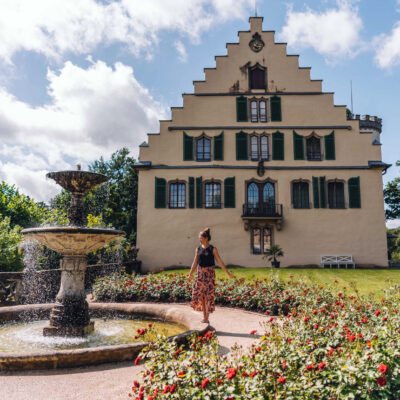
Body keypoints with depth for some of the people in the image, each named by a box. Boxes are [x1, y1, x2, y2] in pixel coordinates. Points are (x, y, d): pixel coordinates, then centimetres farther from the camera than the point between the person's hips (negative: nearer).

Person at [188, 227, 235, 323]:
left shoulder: (213, 249, -5)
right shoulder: (198, 249, 4)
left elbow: (220, 262, -3)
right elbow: (195, 263, 8)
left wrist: (228, 273, -5)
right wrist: (190, 275, 5)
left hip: (209, 273, -3)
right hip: (200, 273, 4)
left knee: (209, 295, -2)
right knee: (200, 294, 4)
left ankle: (207, 318, 7)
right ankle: (204, 316, 18)